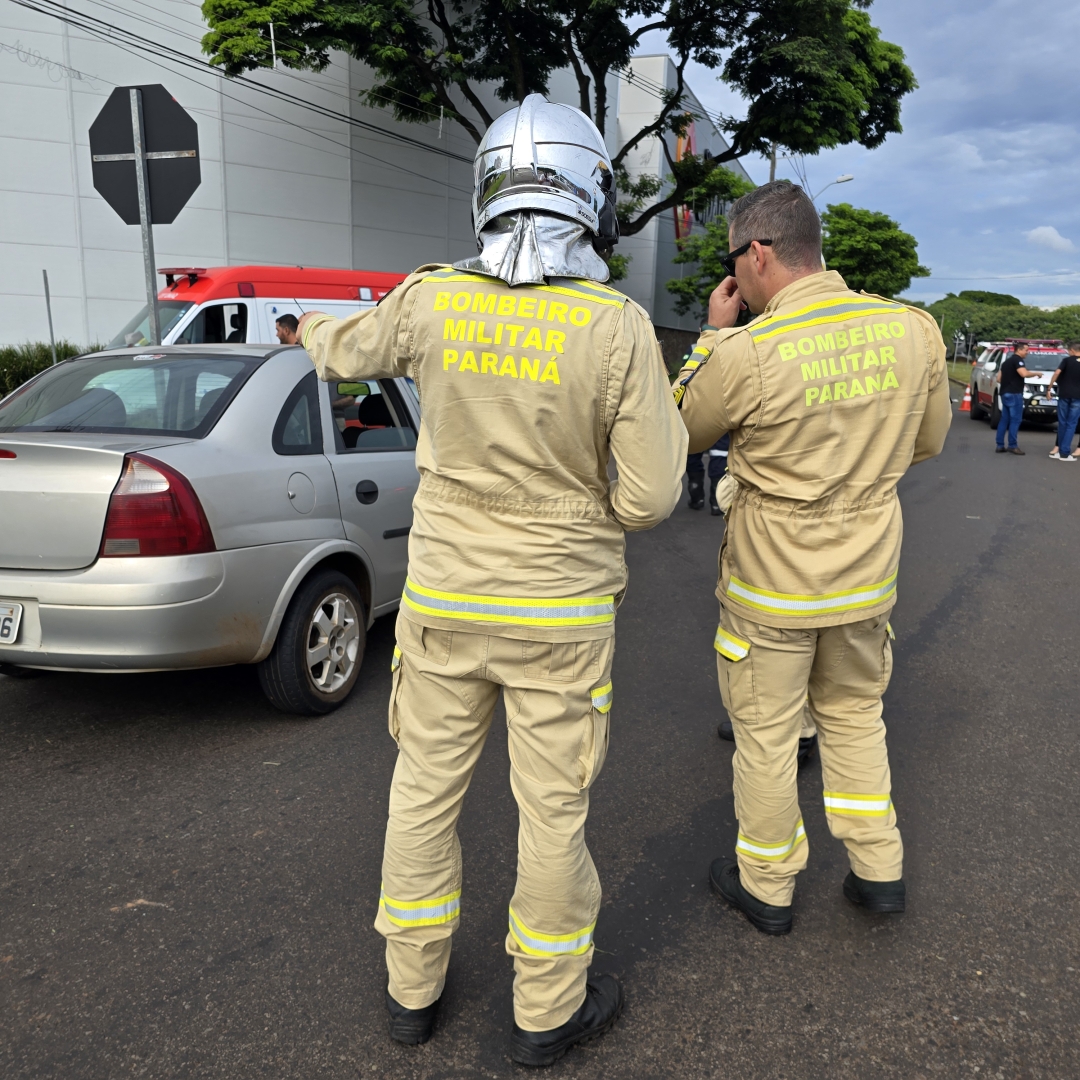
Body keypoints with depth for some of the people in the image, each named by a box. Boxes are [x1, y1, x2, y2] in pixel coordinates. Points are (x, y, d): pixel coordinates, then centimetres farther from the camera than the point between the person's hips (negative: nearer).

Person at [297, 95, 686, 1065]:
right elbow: (651, 495, -14)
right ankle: (548, 1008, 32)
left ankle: (414, 987, 36)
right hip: (560, 609, -2)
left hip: (443, 600, 3)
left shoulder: (432, 302, -8)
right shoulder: (617, 327, -16)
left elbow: (347, 352, 14)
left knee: (425, 788, 19)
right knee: (553, 807, 13)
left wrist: (312, 329, 38)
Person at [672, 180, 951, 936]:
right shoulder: (914, 330, -7)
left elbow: (680, 433, -4)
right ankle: (879, 870, 34)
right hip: (866, 575, 5)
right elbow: (929, 441, 8)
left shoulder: (744, 354, -23)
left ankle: (766, 886, 30)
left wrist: (715, 335, 0)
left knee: (766, 732, 12)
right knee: (855, 715, 24)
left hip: (772, 586, -5)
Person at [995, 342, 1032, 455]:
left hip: (1005, 393, 9)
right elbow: (1024, 374, -22)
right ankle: (1012, 446, -9)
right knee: (1015, 420, -7)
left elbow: (999, 378, 22)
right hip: (1014, 394, -9)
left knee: (1004, 420, 9)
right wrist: (1035, 374, -7)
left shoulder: (1007, 361, 21)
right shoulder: (1017, 360, -7)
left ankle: (1000, 446, 7)